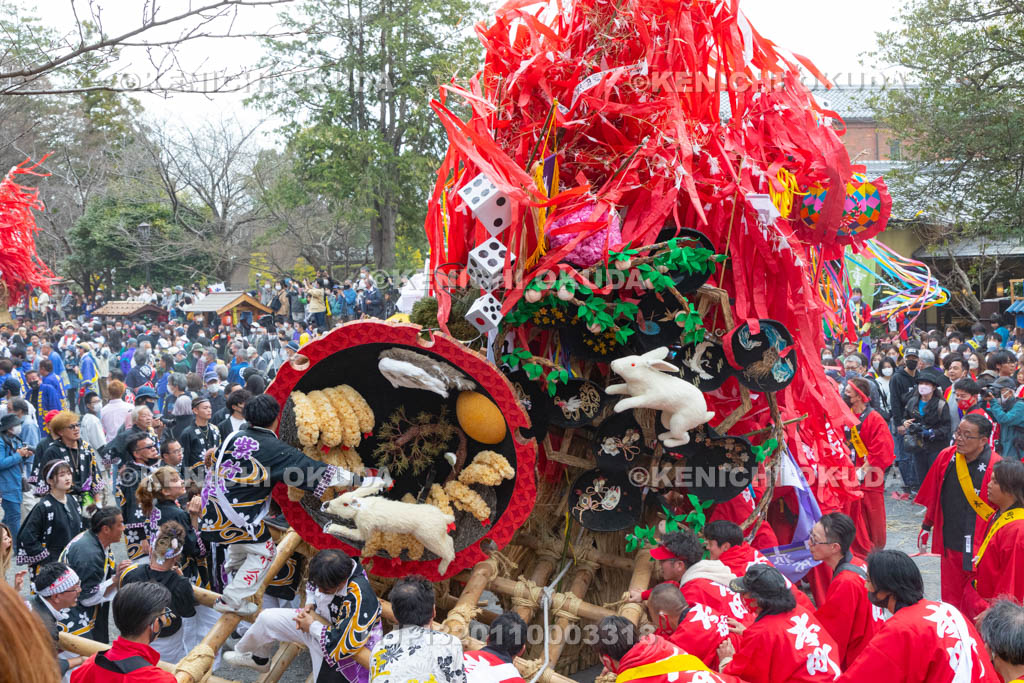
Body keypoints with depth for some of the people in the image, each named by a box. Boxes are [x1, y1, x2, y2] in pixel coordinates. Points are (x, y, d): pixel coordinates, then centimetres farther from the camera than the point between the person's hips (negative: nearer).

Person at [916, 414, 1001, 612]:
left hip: (978, 550, -5)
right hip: (949, 546, 5)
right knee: (950, 599, 16)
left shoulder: (995, 467, -17)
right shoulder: (946, 457, -1)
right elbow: (933, 497, 12)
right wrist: (926, 528, 16)